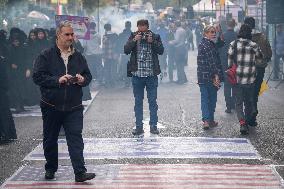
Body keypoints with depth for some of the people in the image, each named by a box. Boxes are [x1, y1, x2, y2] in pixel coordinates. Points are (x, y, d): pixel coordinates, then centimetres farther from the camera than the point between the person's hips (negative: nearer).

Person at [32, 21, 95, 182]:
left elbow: (88, 76, 17)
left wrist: (82, 79, -6)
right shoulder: (46, 56, -2)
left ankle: (80, 172, -11)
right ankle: (50, 169, 27)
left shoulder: (78, 57, 10)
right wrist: (58, 80, -19)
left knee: (76, 138, -8)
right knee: (50, 139, 10)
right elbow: (38, 77, -9)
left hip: (74, 107, 1)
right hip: (51, 106, -1)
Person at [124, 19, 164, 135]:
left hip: (151, 75, -1)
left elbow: (161, 51, -7)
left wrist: (152, 42, -18)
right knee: (138, 102, 6)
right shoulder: (133, 37, 4)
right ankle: (139, 127, 11)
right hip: (137, 74, 1)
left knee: (152, 101, 4)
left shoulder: (155, 37, 3)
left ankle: (153, 126, 11)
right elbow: (126, 50, -6)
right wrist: (134, 40, -17)